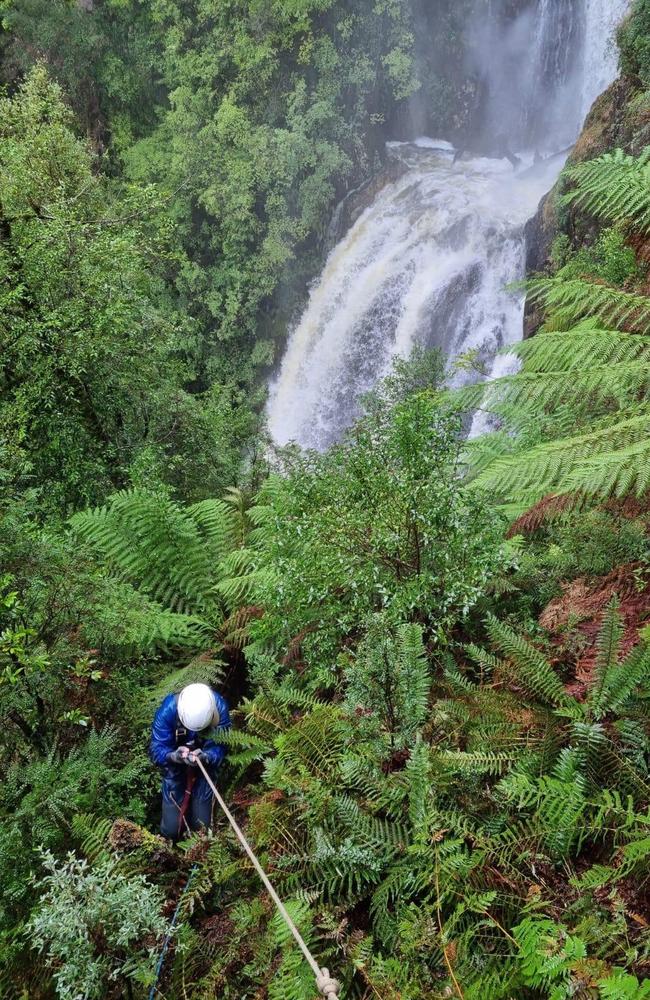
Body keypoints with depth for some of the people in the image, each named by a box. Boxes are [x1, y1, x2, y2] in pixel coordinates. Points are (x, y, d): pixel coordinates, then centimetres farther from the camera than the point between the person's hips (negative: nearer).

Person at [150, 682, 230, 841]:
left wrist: (206, 757, -47)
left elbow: (219, 746, -25)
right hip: (175, 771, -1)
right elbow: (156, 750, -27)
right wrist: (174, 756, -48)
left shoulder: (219, 708, -30)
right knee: (171, 830, -1)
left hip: (205, 766, 1)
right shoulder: (168, 710, -32)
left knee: (201, 827, 3)